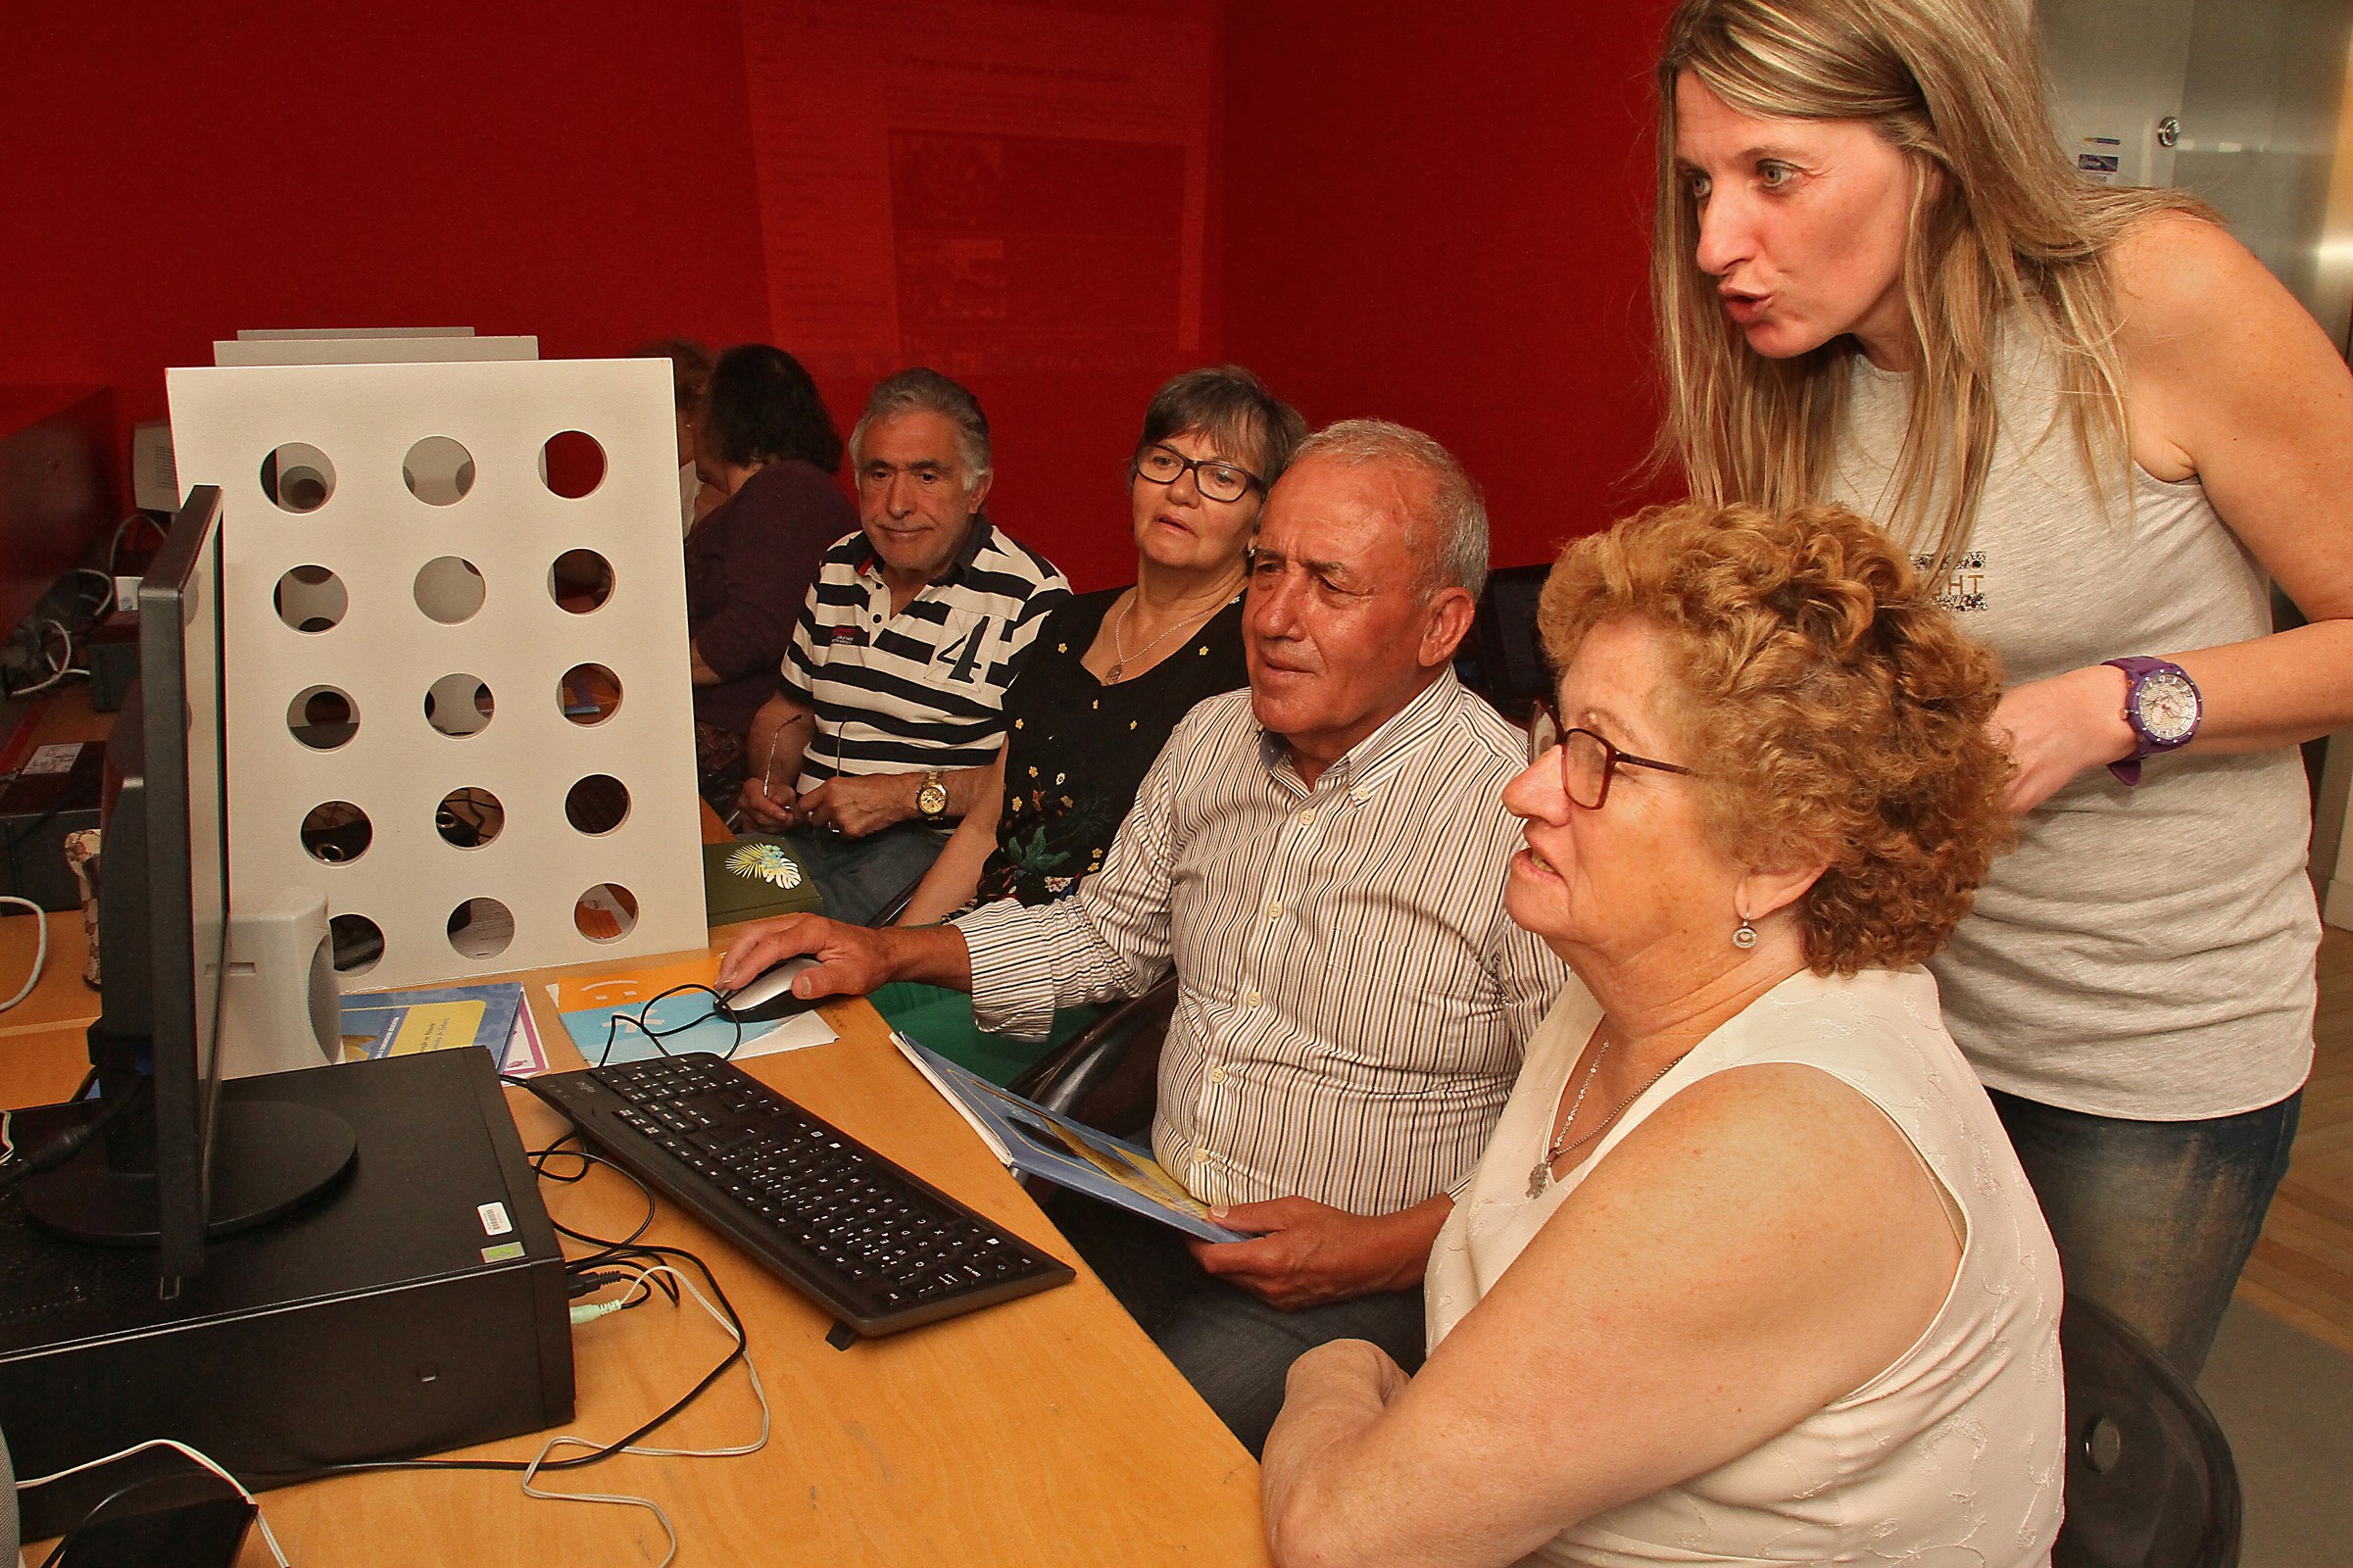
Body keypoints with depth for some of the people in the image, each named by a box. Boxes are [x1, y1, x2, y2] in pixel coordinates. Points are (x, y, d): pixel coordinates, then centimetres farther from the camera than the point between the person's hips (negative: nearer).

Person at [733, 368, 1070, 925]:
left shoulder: (1031, 597, -6)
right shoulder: (838, 569, 16)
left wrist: (911, 795, -17)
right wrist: (766, 782, 7)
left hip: (939, 843, -6)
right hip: (803, 830, 7)